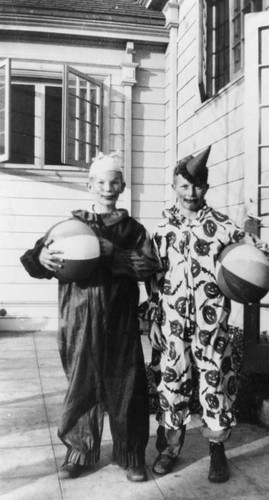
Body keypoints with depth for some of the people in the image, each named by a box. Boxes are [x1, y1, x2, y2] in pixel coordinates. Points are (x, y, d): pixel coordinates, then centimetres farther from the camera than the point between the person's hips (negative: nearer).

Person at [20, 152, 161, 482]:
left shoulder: (132, 229, 9)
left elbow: (151, 266, -6)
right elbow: (32, 259, 4)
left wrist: (112, 254, -18)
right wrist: (42, 258, -20)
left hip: (121, 323, 0)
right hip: (80, 322, 0)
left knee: (126, 387, 5)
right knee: (81, 385, 8)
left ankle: (132, 455, 22)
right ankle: (79, 451, 27)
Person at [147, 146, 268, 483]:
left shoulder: (222, 226, -1)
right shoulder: (164, 228, 8)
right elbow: (153, 276, 12)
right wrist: (152, 311, 9)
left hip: (210, 320, -2)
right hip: (171, 319, 2)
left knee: (215, 376, 3)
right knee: (171, 376, 9)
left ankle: (217, 448, 20)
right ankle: (171, 443, 26)